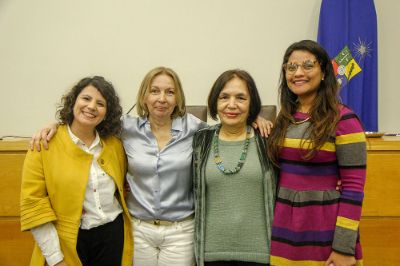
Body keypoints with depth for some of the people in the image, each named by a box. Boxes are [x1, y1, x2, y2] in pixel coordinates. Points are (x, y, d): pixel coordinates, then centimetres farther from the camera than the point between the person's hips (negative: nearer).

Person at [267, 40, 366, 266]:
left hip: (325, 232, -5)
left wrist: (344, 248, -15)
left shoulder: (343, 120, -11)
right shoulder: (285, 118, 6)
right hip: (284, 229, 5)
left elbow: (354, 187, -13)